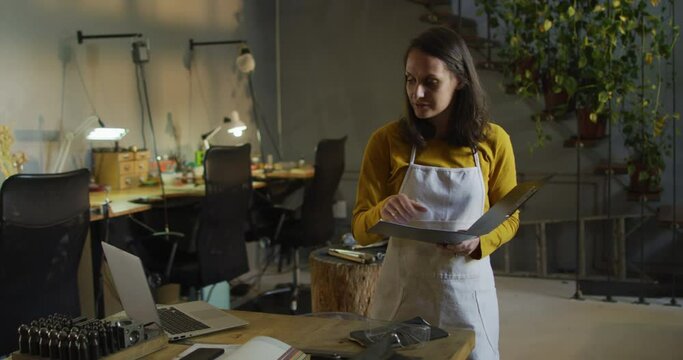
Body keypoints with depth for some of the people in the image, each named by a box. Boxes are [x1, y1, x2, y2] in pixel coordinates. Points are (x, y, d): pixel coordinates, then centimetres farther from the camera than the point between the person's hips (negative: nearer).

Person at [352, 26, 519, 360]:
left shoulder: (493, 141, -4)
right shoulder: (387, 141, -8)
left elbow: (508, 219, 6)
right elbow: (361, 231, -5)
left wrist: (479, 240, -15)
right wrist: (383, 211, -26)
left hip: (466, 290, 1)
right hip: (403, 289, 0)